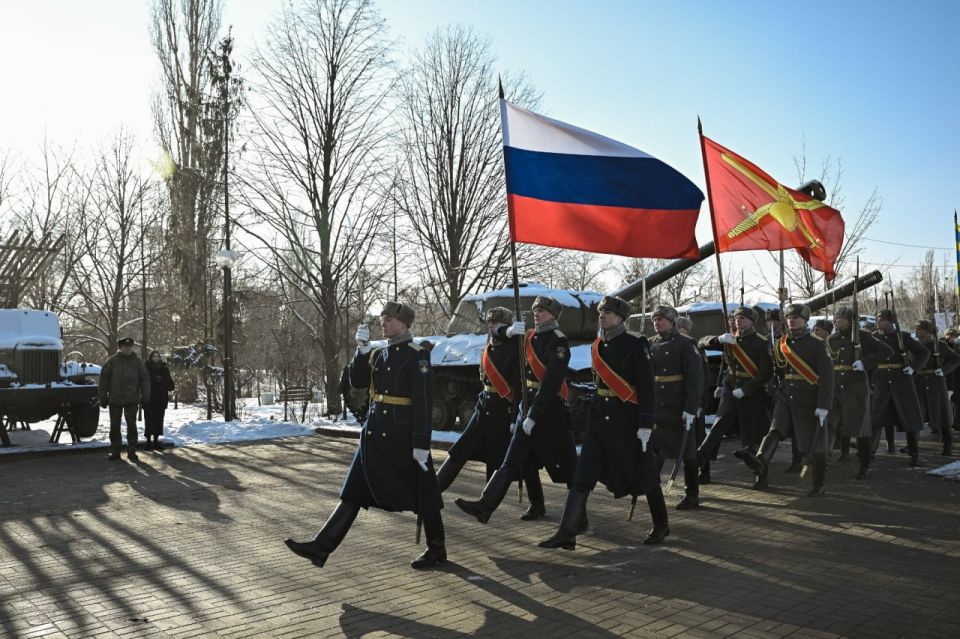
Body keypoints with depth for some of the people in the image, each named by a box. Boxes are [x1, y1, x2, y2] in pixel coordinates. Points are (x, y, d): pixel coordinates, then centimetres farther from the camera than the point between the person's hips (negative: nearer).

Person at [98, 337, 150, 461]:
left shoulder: (137, 361, 3)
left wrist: (145, 396, -1)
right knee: (114, 426, 7)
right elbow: (104, 379, 1)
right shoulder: (112, 361, 0)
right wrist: (103, 397, -1)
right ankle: (115, 451, 17)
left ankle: (132, 451, 11)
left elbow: (145, 379, 5)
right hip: (115, 399, 0)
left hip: (132, 399, 0)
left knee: (132, 425, 3)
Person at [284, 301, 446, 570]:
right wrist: (362, 349, -6)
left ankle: (437, 549, 24)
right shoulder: (379, 354, 12)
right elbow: (357, 382, 6)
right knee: (352, 493, 7)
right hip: (374, 434, 7)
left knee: (422, 494, 8)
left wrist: (421, 444, -19)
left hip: (402, 437, -7)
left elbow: (422, 403, -16)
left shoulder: (417, 356, -11)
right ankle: (321, 547, 9)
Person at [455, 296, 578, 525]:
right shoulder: (530, 337, 9)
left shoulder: (558, 343, -14)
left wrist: (533, 416, -23)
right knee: (511, 461, 3)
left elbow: (550, 383, -21)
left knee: (566, 464, 7)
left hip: (551, 410, -7)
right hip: (528, 405, 7)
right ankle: (485, 505, -1)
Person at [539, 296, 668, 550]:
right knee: (582, 476, -1)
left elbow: (647, 386, -13)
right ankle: (567, 534, 0)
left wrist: (646, 424, -18)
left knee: (643, 474, 10)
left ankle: (661, 525, 32)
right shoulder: (597, 346, 9)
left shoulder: (636, 344, -10)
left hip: (627, 417, -5)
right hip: (599, 415, 6)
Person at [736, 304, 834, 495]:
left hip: (809, 399, -4)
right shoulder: (781, 344, 10)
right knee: (775, 429, -17)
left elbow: (827, 376, -11)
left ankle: (820, 485, 15)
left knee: (815, 444, 3)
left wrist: (824, 406, -17)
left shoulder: (817, 344, -6)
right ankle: (760, 462, -38)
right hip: (785, 396, 4)